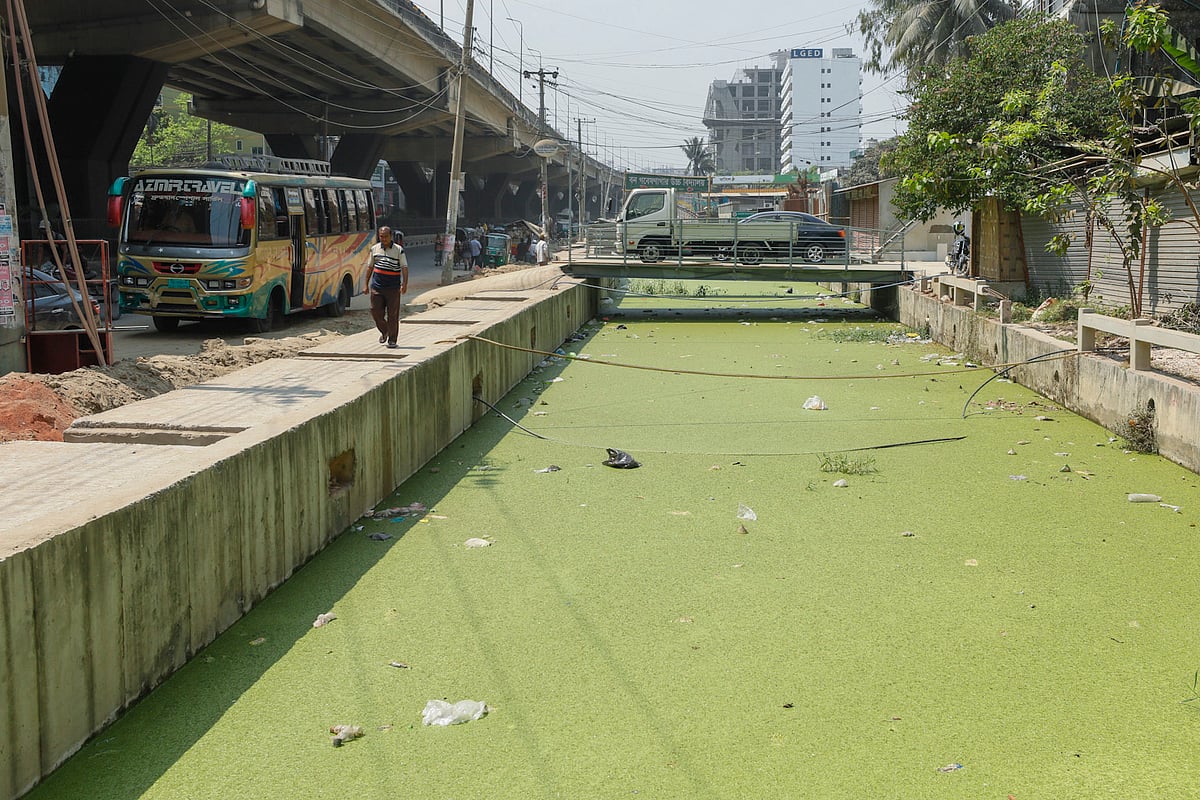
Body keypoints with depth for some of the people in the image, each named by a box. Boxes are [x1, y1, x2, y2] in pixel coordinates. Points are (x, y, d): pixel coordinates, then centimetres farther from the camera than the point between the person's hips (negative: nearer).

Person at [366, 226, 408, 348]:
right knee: (376, 311, 1)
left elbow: (404, 268, -6)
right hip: (376, 286, 3)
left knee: (393, 314, -1)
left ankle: (392, 340, 9)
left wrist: (405, 284, -19)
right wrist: (366, 284, 15)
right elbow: (370, 267, 16)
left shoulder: (399, 250, -2)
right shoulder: (374, 249, 8)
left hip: (393, 287, -3)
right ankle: (384, 332, 27)